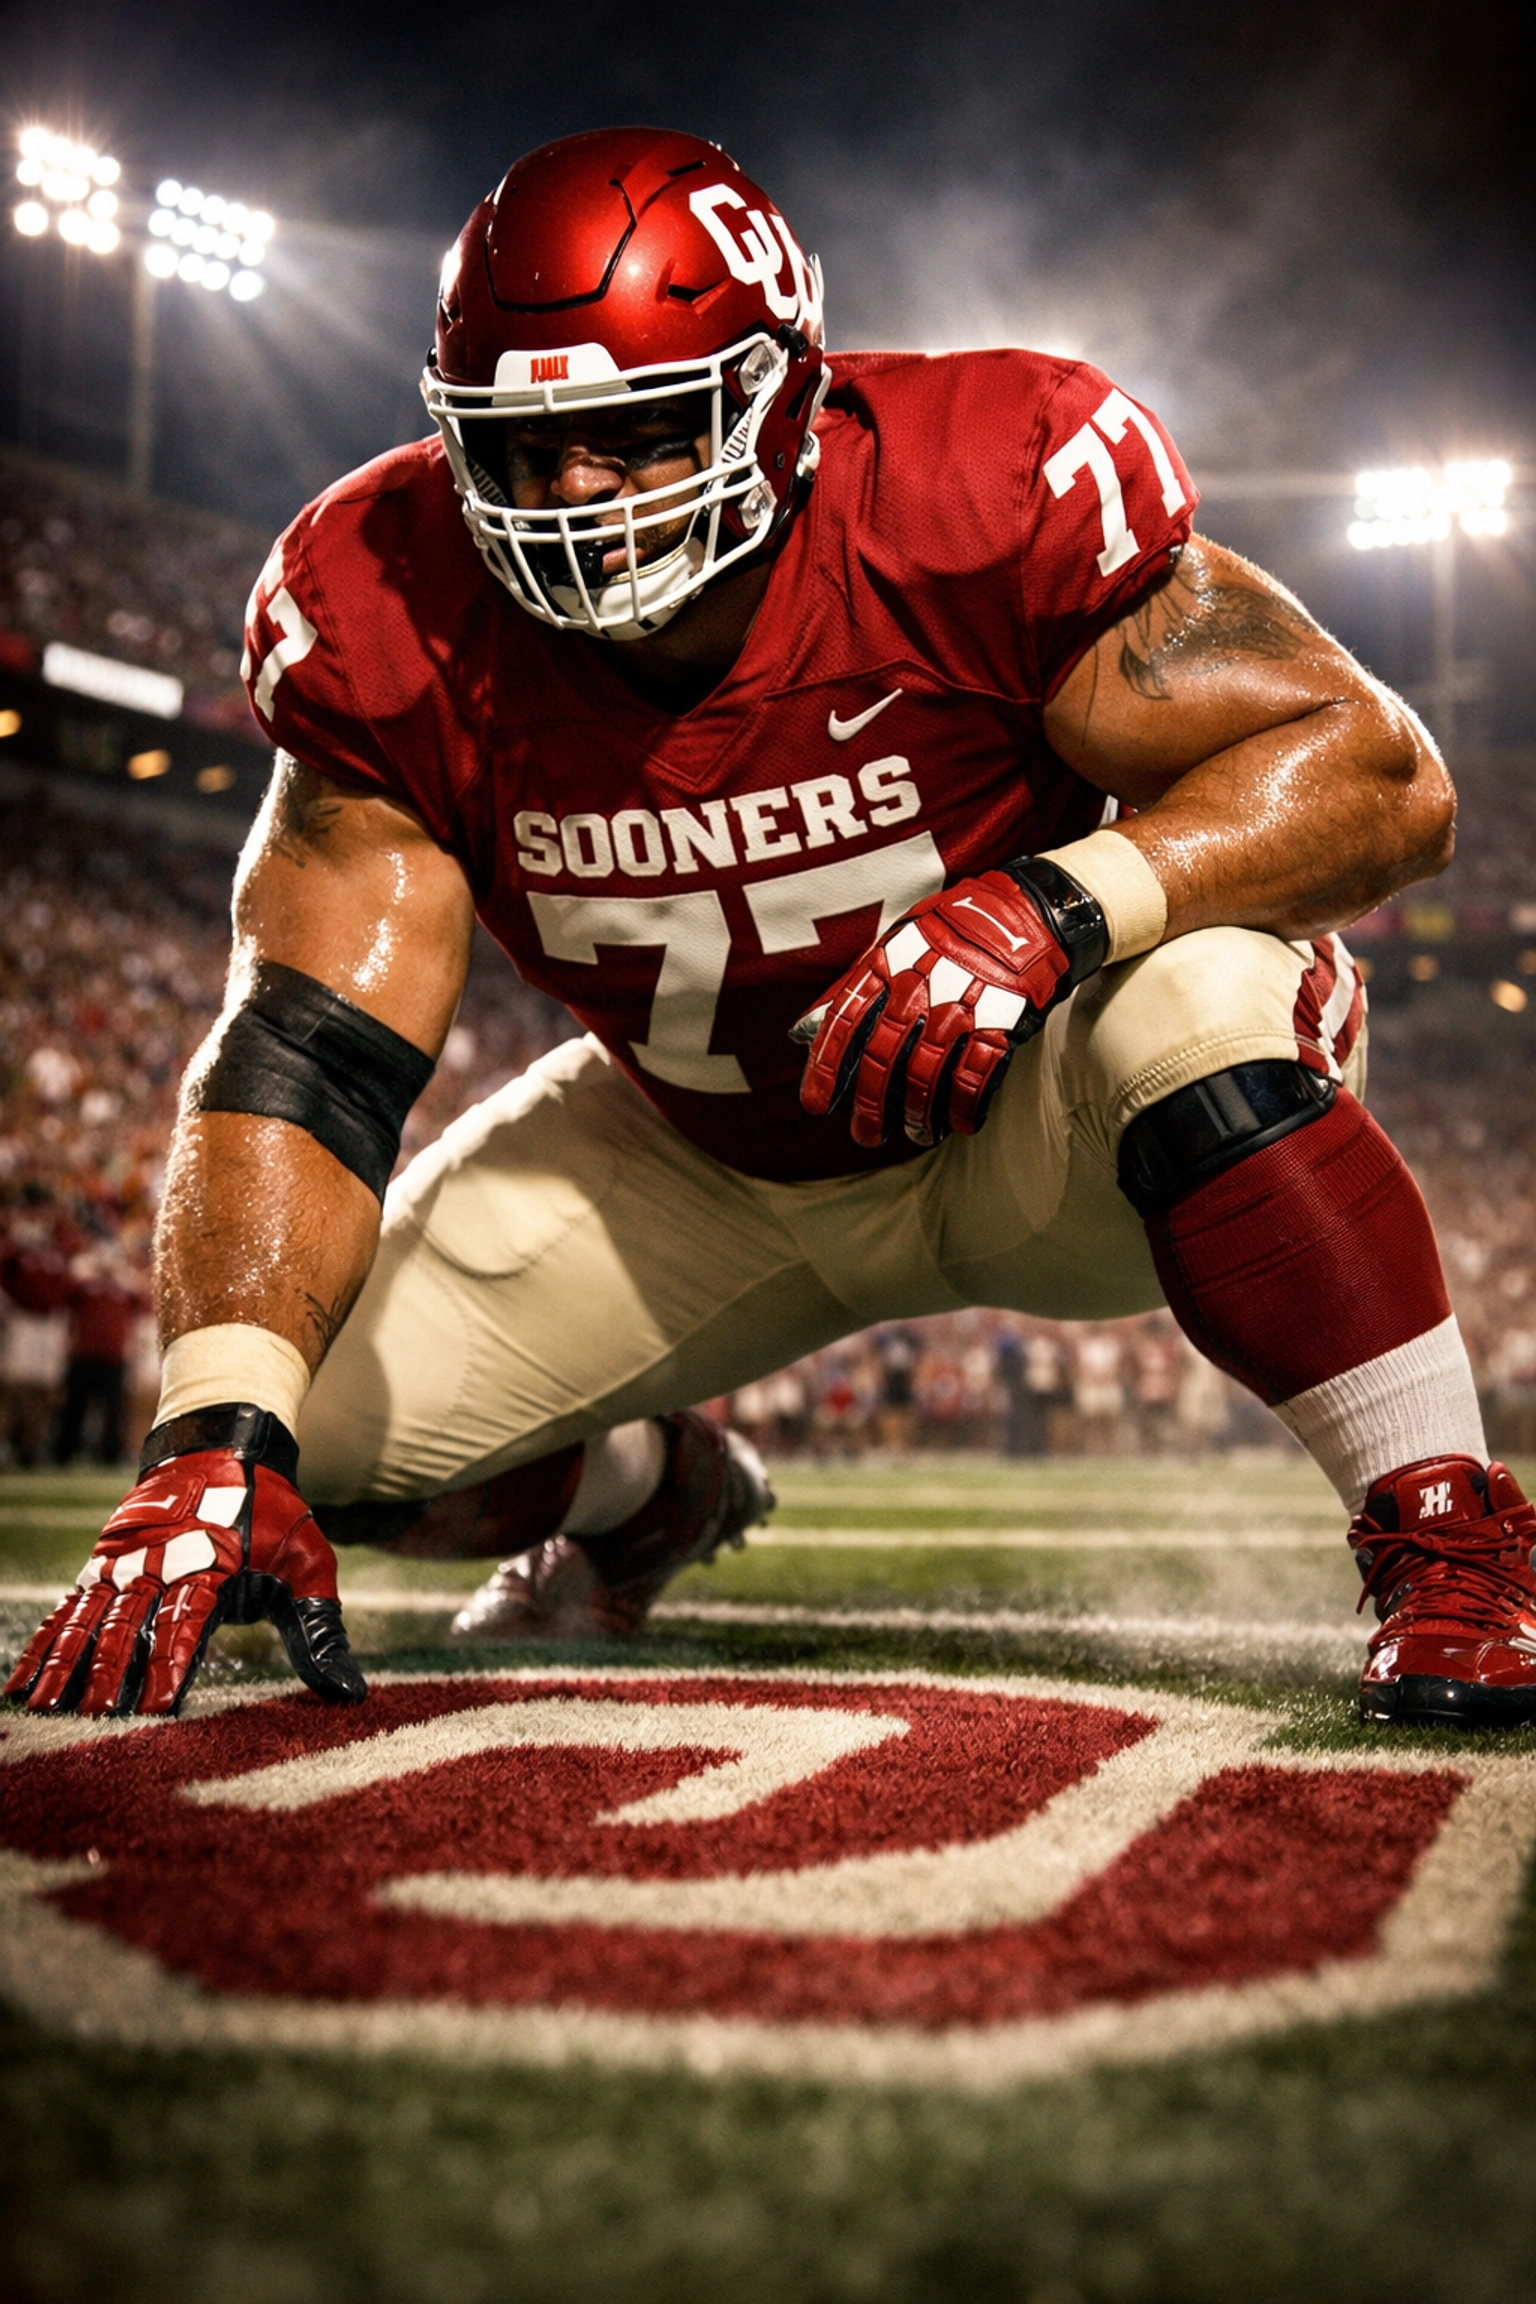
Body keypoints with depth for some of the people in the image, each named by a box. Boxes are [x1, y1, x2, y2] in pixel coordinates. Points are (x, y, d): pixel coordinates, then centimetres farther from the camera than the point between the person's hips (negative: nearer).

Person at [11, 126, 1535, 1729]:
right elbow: (300, 1058, -23)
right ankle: (649, 1494, 30)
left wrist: (1062, 899, -44)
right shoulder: (395, 632, -20)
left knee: (1196, 1007, -38)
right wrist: (220, 1438, -36)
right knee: (323, 1416, -4)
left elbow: (1381, 774, -27)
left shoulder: (985, 493, -28)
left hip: (1034, 1125, -3)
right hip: (711, 1171, 4)